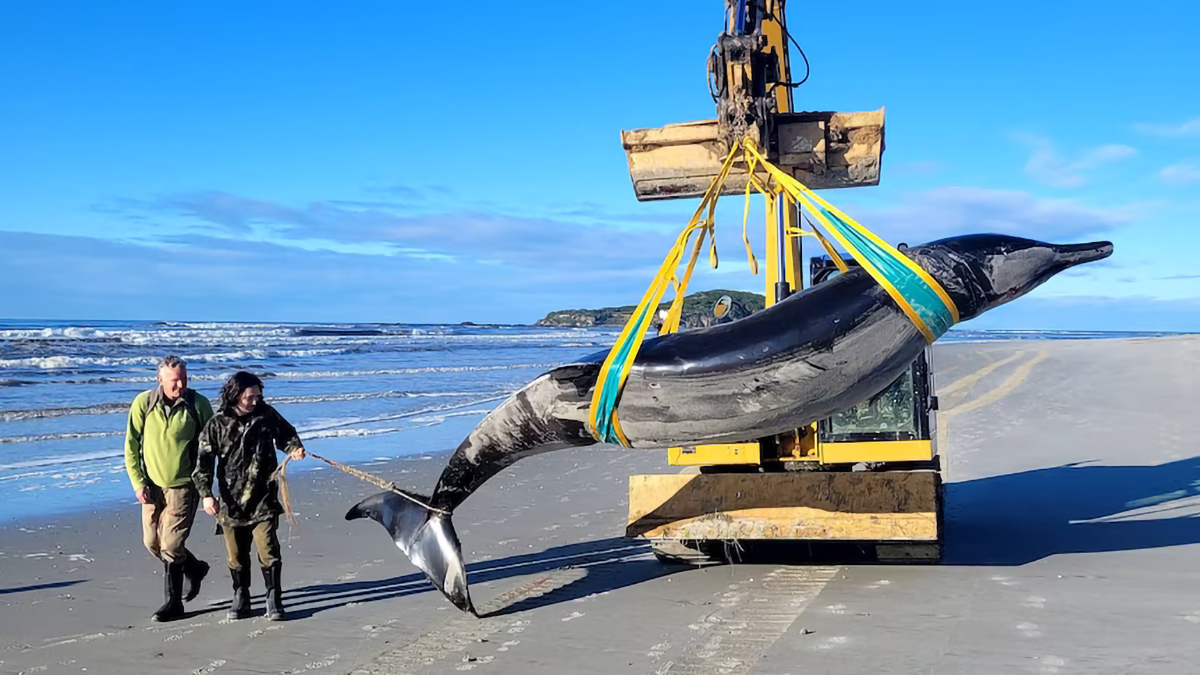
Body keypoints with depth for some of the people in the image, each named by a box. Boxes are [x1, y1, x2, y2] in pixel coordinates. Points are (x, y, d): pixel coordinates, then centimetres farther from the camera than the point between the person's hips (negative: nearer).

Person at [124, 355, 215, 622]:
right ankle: (194, 568, 35)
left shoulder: (199, 405, -10)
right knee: (152, 542, 10)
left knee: (171, 545, -8)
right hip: (152, 485, 4)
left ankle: (173, 603, 14)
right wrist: (137, 482, -7)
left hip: (183, 486, -4)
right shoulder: (143, 403, -6)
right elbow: (131, 445, -1)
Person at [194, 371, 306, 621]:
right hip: (231, 502, 1)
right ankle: (240, 597, 29)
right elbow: (204, 461, -4)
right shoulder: (217, 425, -4)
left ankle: (274, 599, 6)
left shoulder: (266, 415, 0)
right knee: (236, 555, 11)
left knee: (268, 551, -6)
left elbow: (285, 433, 17)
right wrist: (206, 493, -14)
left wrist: (294, 448, -5)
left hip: (263, 500, 0)